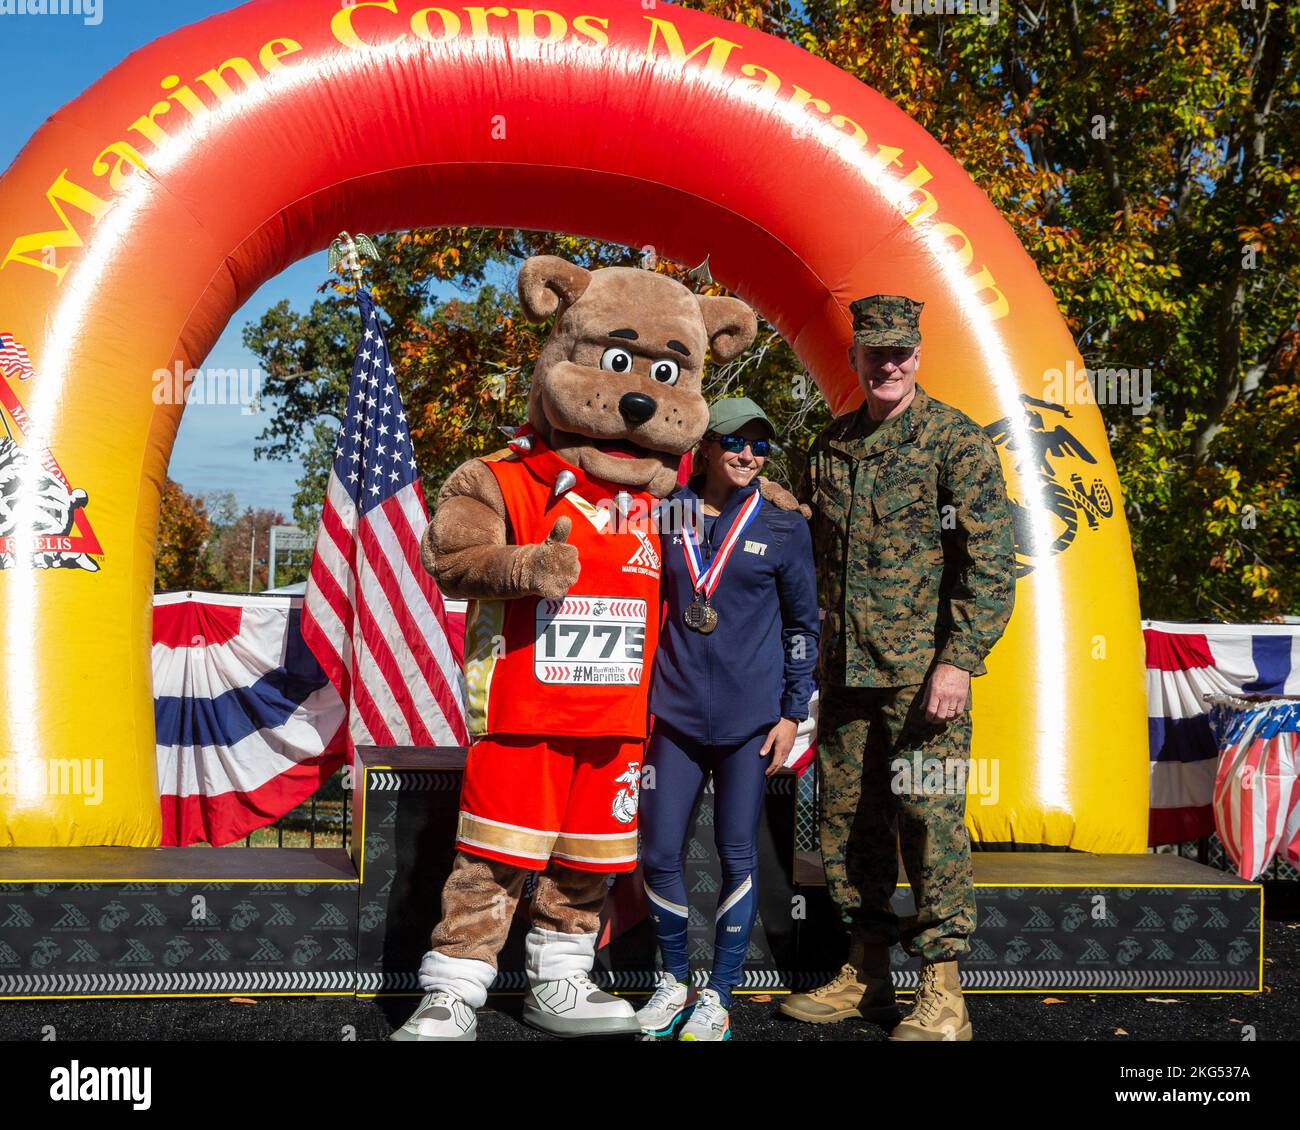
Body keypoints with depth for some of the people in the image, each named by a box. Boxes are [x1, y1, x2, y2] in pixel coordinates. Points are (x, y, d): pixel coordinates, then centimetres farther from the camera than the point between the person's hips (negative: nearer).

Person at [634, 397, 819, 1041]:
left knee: (737, 855, 3)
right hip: (676, 713, 2)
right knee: (658, 853, 3)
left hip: (750, 720, -2)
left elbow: (802, 625, 5)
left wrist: (792, 713, 0)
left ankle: (719, 997, 16)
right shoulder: (669, 516, 5)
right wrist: (641, 697, 11)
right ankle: (674, 981, 23)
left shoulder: (783, 529, 1)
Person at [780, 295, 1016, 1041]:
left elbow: (993, 559, -10)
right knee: (848, 818, 10)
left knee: (930, 818, -5)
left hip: (923, 670, -6)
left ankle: (943, 998, 3)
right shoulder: (830, 448, 13)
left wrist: (960, 659, -16)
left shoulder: (956, 440, -5)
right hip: (845, 671, 6)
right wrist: (810, 660, 14)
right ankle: (867, 975, 23)